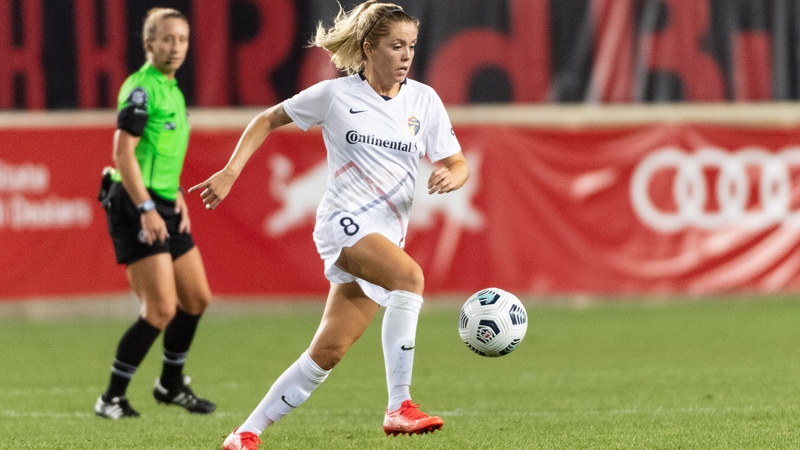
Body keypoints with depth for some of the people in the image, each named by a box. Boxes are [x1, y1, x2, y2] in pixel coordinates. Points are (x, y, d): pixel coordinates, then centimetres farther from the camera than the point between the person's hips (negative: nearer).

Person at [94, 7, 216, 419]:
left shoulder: (171, 90, 16)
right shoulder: (141, 88, -13)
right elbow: (123, 152, -20)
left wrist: (178, 198, 16)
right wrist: (146, 209, -24)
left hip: (165, 208, 10)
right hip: (137, 205, -9)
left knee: (197, 299, 15)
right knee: (161, 309, -13)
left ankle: (171, 384, 32)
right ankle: (112, 398, -6)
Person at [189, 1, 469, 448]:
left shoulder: (424, 100, 8)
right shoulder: (335, 95, 0)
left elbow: (458, 164, 10)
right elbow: (268, 120, 12)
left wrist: (450, 177, -14)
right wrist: (231, 172, 3)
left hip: (387, 236, 5)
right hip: (344, 222, -5)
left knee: (328, 352, 1)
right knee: (410, 277, -33)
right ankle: (399, 407, -33)